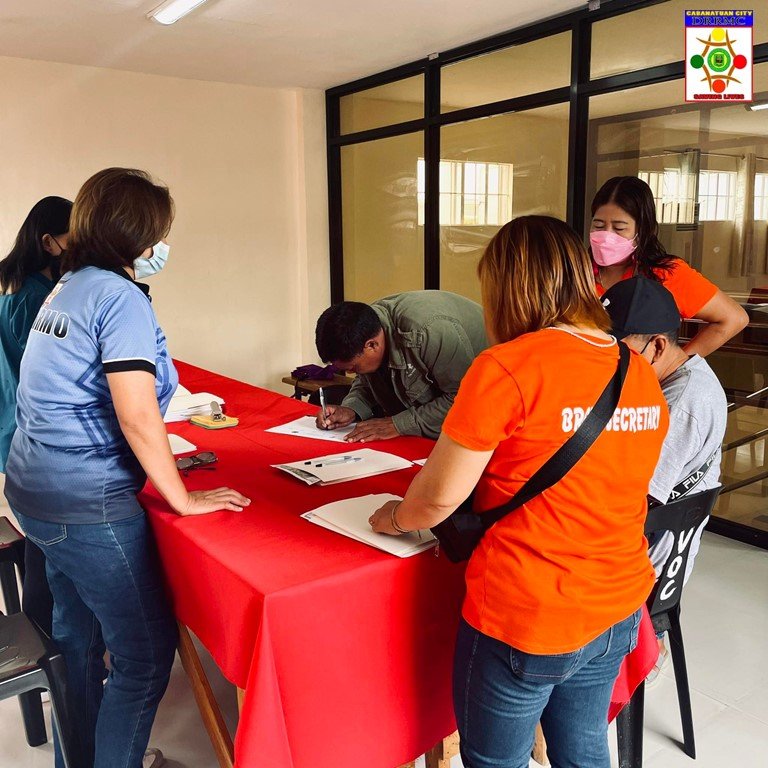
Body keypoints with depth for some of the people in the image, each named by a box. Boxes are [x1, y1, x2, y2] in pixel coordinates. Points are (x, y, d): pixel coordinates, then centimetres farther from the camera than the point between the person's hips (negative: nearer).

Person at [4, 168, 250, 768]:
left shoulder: (66, 288, 11)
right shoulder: (122, 297, -16)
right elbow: (136, 414, -22)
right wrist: (182, 498, -12)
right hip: (87, 504, -10)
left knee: (78, 640, 23)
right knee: (147, 656, 3)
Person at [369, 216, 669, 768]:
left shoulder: (508, 368, -21)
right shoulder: (642, 373, 1)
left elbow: (440, 496, -15)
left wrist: (396, 518, 6)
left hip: (526, 622, -6)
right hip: (618, 612, 7)